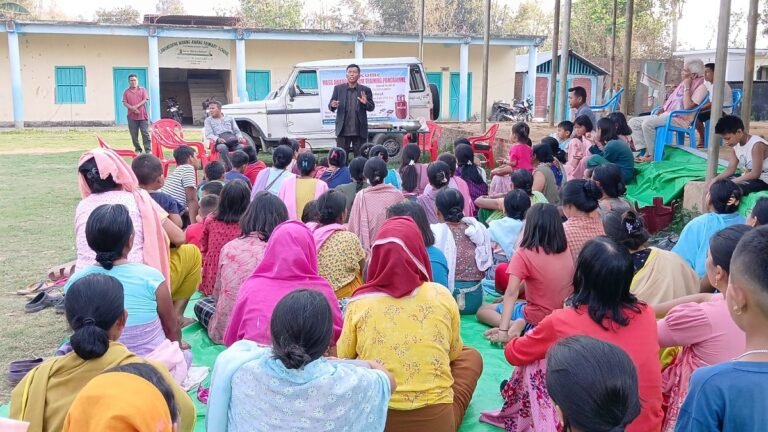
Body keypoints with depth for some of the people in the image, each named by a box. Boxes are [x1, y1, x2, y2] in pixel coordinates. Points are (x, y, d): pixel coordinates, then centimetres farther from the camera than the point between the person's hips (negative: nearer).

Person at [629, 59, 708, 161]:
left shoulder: (701, 87, -8)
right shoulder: (684, 83, 19)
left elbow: (687, 106, -21)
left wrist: (686, 87, -15)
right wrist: (662, 109, 8)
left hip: (679, 119, -9)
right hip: (666, 114, 9)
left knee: (647, 123, -32)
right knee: (633, 122, -4)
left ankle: (653, 155, -20)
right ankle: (645, 152, -14)